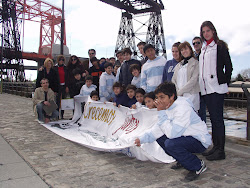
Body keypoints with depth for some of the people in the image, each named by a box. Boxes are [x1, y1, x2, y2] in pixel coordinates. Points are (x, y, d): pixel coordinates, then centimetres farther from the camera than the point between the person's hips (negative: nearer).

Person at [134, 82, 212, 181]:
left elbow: (171, 133, -36)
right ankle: (183, 160, 18)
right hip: (186, 136, 9)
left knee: (170, 144, -29)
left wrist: (161, 112, -30)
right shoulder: (168, 106, 0)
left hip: (200, 141, -9)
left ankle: (198, 166, -7)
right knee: (160, 138, 5)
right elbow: (159, 127, 5)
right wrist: (142, 138, -5)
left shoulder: (183, 109, -29)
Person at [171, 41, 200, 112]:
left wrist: (180, 91, -9)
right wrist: (177, 91, -3)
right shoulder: (178, 65, 20)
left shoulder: (195, 63, 3)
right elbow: (173, 80, 15)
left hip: (191, 95, -4)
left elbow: (193, 80, -7)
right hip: (178, 96, 4)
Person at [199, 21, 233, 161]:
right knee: (213, 118, 10)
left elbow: (228, 66, -3)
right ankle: (216, 146, 18)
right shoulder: (203, 50, 20)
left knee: (218, 117, -7)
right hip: (206, 88, 7)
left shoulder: (220, 46, 1)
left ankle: (221, 150, -2)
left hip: (217, 87, -7)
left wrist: (225, 83, -6)